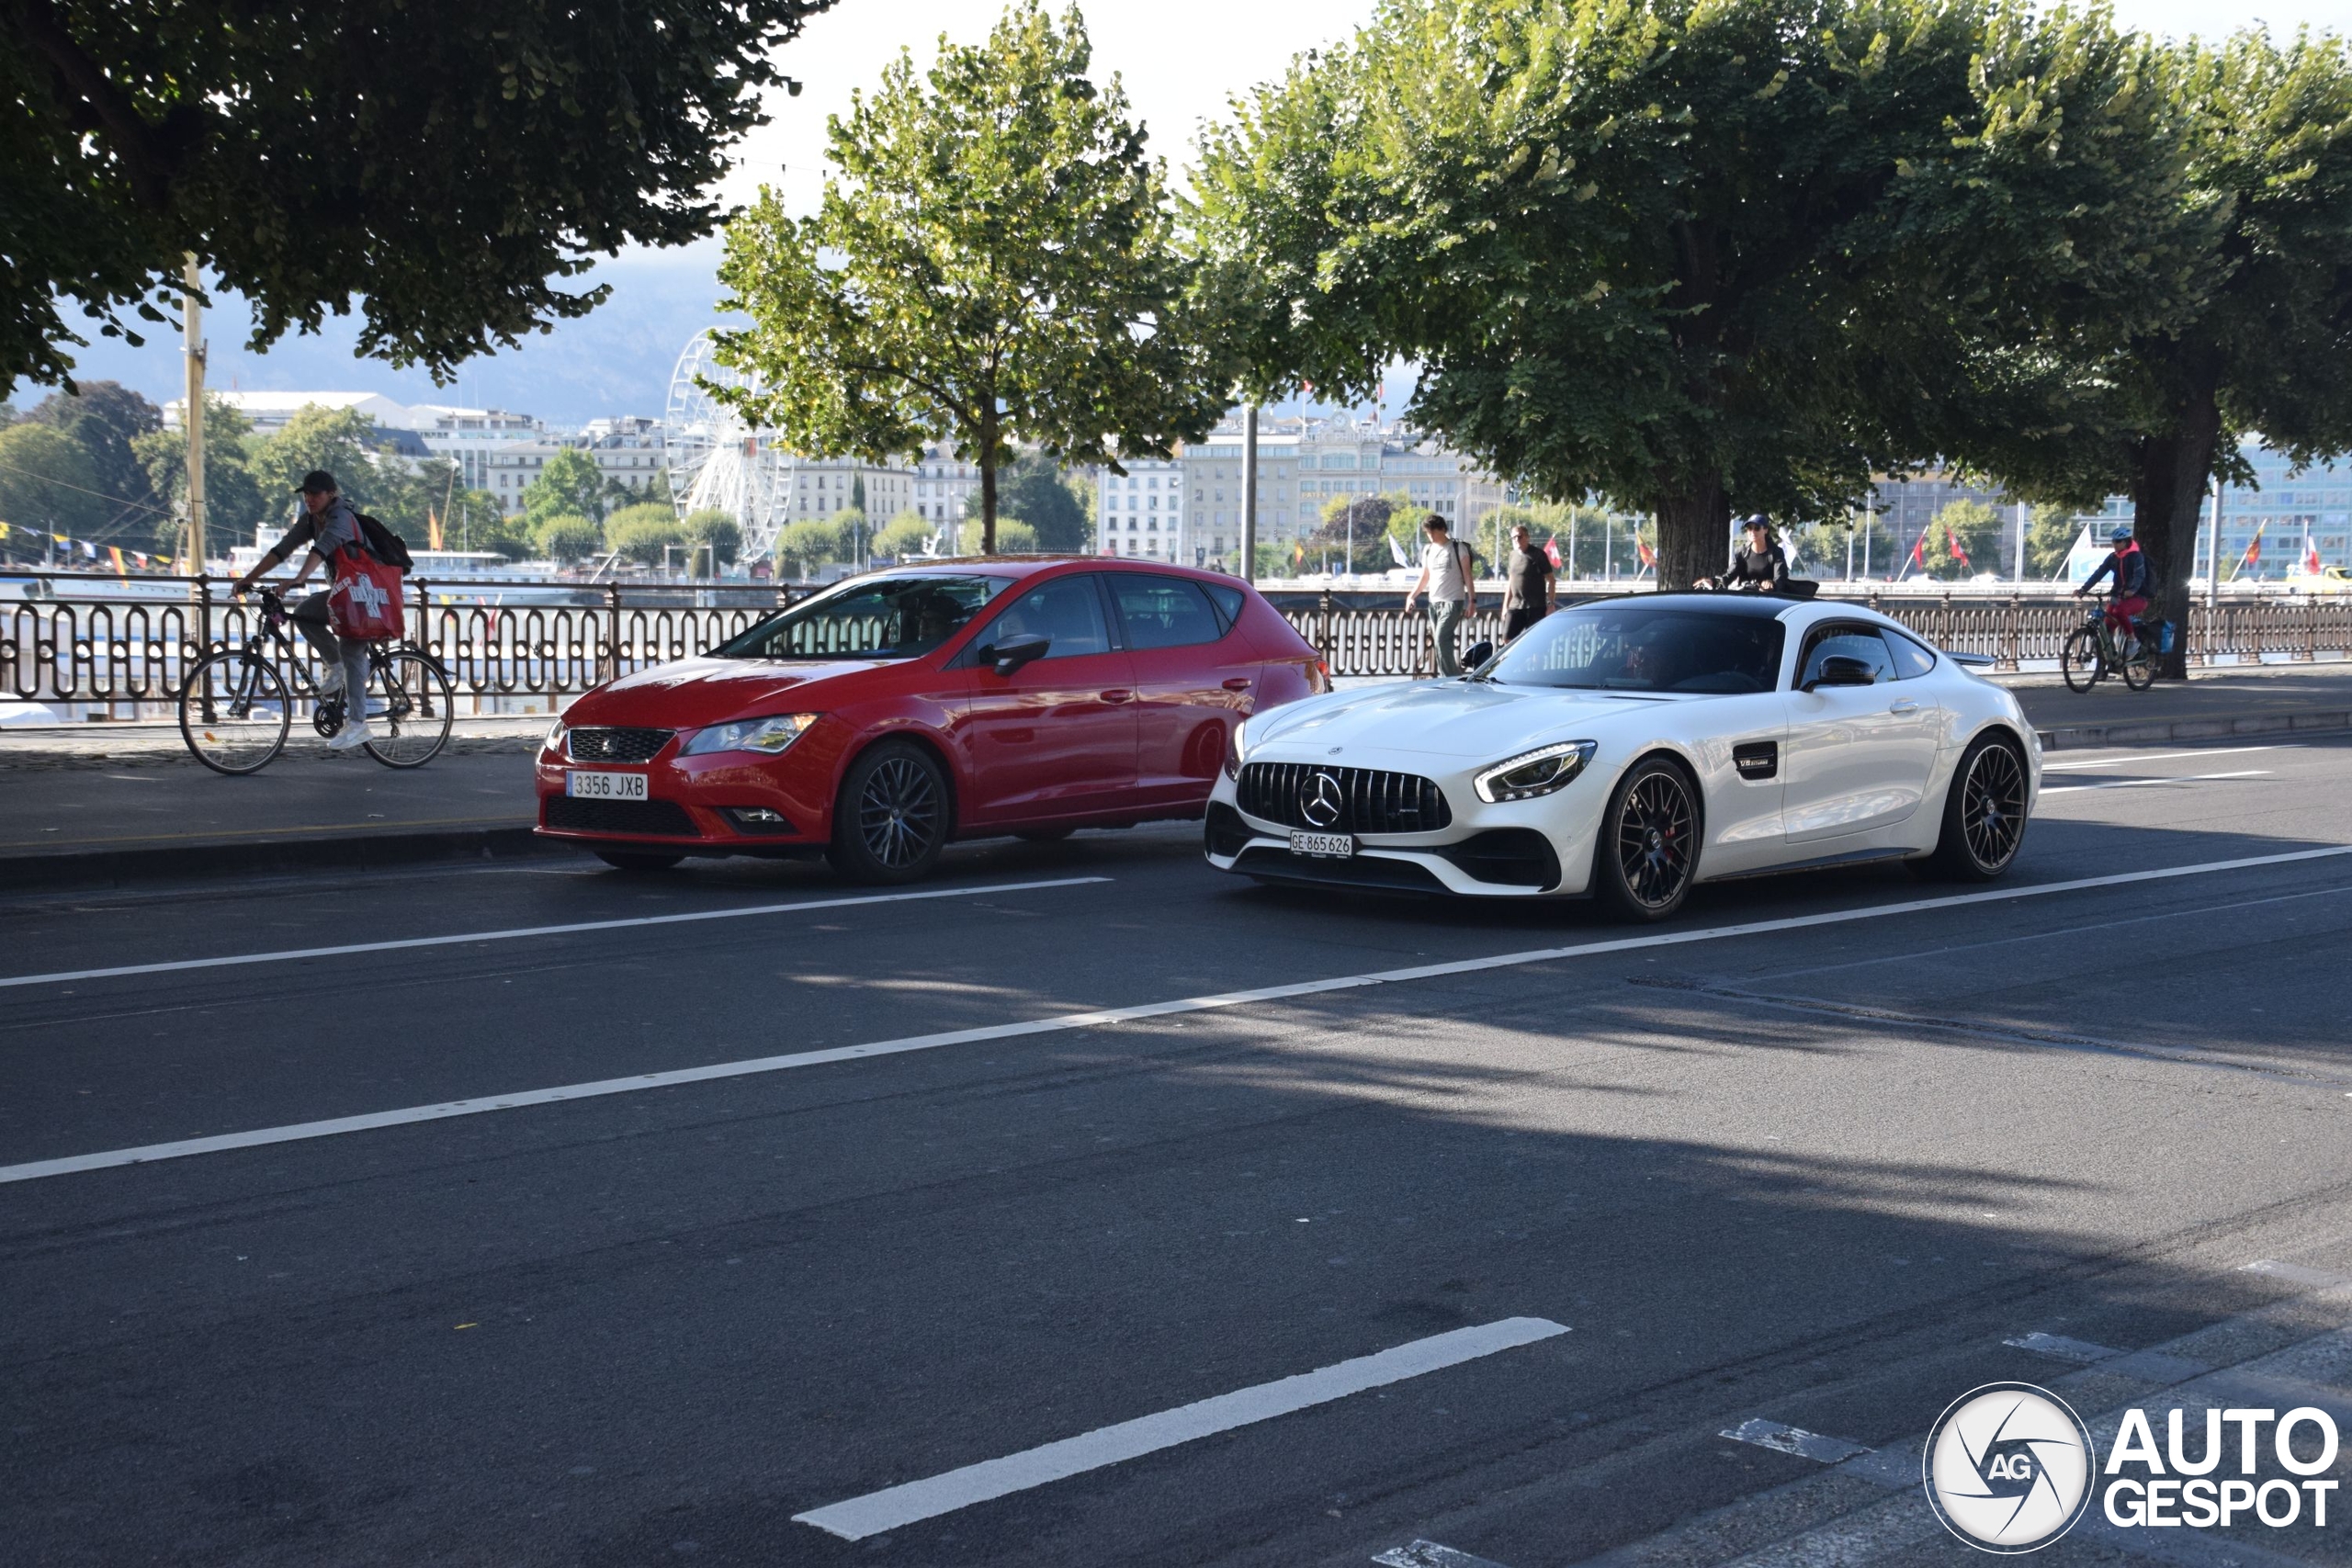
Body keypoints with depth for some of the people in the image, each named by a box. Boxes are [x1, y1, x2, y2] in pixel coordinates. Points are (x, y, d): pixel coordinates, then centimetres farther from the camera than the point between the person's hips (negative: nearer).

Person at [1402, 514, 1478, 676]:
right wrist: (1411, 596, 7)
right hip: (1434, 602, 6)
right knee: (1443, 643, 6)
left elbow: (1467, 575, -4)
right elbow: (1424, 577, 18)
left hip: (1453, 602, -6)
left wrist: (1472, 600, -9)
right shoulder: (1427, 550, 12)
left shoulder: (1458, 548, -3)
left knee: (1442, 639, -17)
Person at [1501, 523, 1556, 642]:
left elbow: (1550, 580, -5)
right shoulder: (1513, 555, 13)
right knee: (1507, 638, -2)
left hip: (1535, 607, -6)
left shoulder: (1538, 555, -5)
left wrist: (1551, 604, -12)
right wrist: (1505, 605, 17)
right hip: (1516, 605, 6)